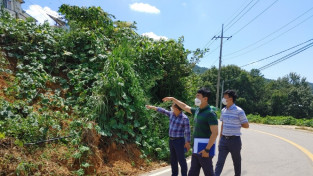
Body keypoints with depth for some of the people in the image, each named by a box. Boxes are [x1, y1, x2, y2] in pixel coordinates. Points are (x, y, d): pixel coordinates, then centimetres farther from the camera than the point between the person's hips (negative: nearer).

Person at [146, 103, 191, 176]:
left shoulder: (184, 118, -15)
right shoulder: (172, 114, 4)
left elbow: (187, 131, -13)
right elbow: (162, 110, 15)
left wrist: (188, 142, -15)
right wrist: (151, 107, 19)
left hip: (179, 140, -7)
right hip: (171, 140, 7)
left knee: (181, 159, -2)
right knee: (173, 159, 14)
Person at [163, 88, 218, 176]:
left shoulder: (210, 113, -15)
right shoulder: (197, 111, 8)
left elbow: (215, 133, -20)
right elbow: (185, 107, 26)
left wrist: (207, 149, -22)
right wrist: (173, 99, 31)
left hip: (205, 148, -8)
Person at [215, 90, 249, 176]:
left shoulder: (239, 111, -12)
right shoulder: (223, 110, 7)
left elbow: (246, 125, -6)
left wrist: (236, 125, 1)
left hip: (234, 139, -4)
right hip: (224, 139, 5)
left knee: (236, 161, 13)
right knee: (220, 161, 0)